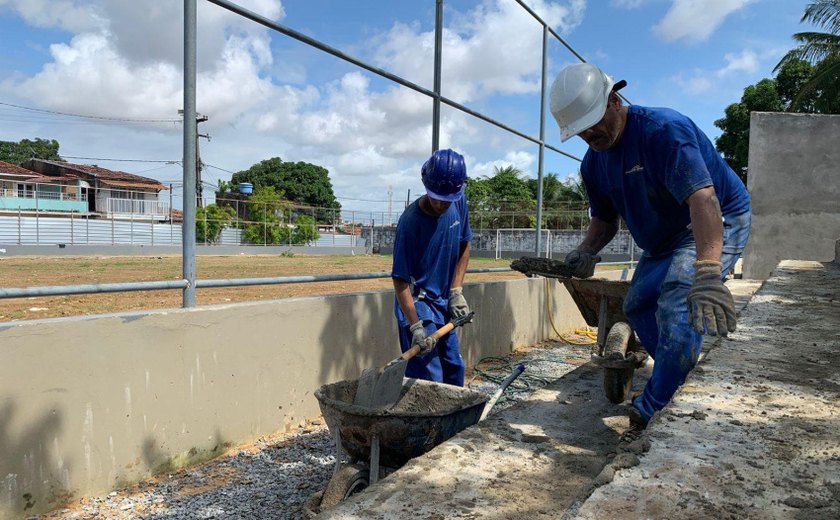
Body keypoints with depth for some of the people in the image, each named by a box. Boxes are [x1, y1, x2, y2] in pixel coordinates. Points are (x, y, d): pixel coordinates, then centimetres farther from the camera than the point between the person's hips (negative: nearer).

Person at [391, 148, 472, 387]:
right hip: (418, 304, -7)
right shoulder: (411, 221, -25)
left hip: (444, 304, 7)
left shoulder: (459, 204, -6)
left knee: (454, 370, 19)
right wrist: (415, 326, -28)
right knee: (430, 380, -8)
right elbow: (400, 279, -22)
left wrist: (456, 291, -1)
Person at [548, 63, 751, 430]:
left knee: (678, 305, -28)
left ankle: (652, 410, -16)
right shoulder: (593, 164, -3)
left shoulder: (663, 129, -29)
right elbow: (605, 219, 9)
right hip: (663, 241, 9)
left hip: (716, 224, -9)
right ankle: (677, 380, 26)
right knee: (637, 305, 11)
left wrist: (707, 276, -54)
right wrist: (586, 251, -16)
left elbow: (702, 198, -41)